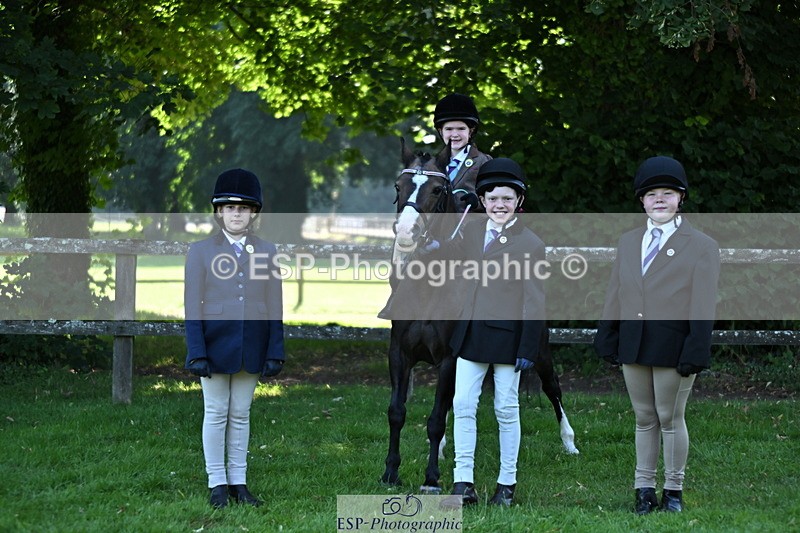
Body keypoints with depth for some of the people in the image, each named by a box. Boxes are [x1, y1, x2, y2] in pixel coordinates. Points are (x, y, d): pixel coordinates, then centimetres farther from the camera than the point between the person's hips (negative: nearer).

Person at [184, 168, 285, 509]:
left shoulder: (266, 252, 5)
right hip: (215, 346, -2)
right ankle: (217, 484, 10)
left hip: (251, 349, 2)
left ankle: (238, 482, 15)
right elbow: (193, 306, -3)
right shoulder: (201, 251, 0)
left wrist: (275, 352, 0)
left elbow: (275, 307, 5)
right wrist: (197, 353, -10)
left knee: (241, 415, 8)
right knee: (216, 414, 3)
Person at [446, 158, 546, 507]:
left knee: (507, 409, 5)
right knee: (463, 405, 0)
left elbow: (534, 302, -8)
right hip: (470, 332, 5)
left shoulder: (530, 244, -7)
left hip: (506, 335, -4)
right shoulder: (470, 232, 6)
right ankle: (463, 481, 4)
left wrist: (528, 349, -10)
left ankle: (507, 484, 15)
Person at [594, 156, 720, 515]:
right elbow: (615, 297, 14)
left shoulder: (701, 246, -2)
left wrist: (695, 352, -14)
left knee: (670, 418, 3)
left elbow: (703, 306, -7)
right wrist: (608, 342, 8)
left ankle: (673, 491, 14)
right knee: (644, 419, 10)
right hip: (634, 345, 5)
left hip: (673, 346, -5)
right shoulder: (628, 243, 14)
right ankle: (644, 489, 17)